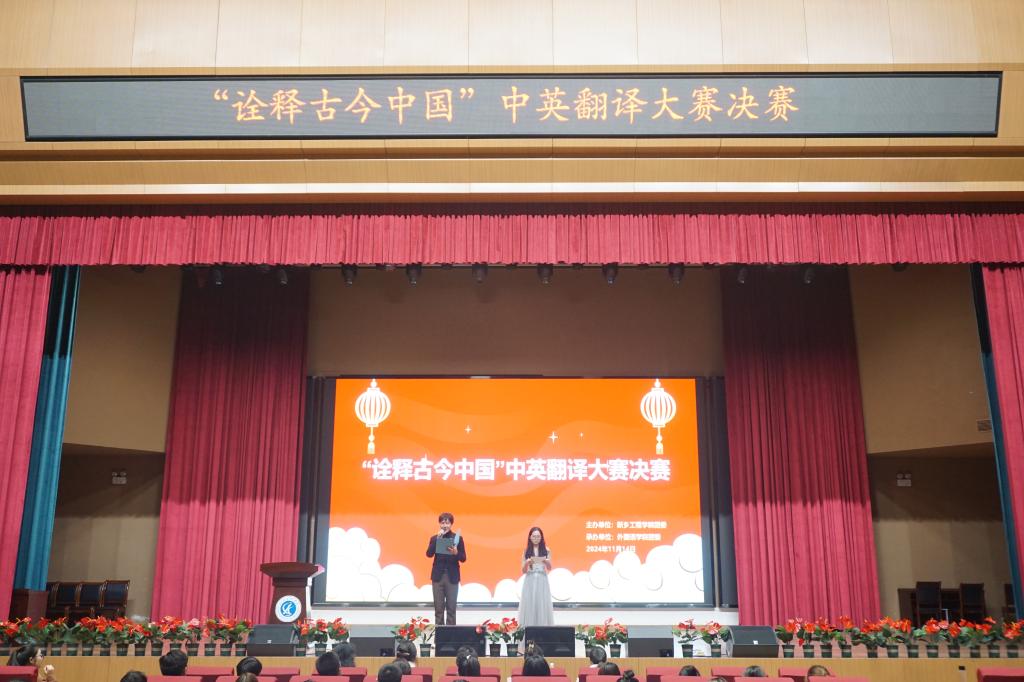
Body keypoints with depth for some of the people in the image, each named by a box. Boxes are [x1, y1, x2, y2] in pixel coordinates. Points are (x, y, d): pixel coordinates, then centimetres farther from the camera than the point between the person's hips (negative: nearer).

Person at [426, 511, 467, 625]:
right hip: (438, 576, 1)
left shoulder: (458, 538, 1)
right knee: (438, 608, 4)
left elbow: (463, 559, -1)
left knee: (451, 608, 2)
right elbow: (429, 554, -10)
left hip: (452, 577, -1)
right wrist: (437, 538, -16)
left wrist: (456, 553, -22)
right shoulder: (434, 538, 5)